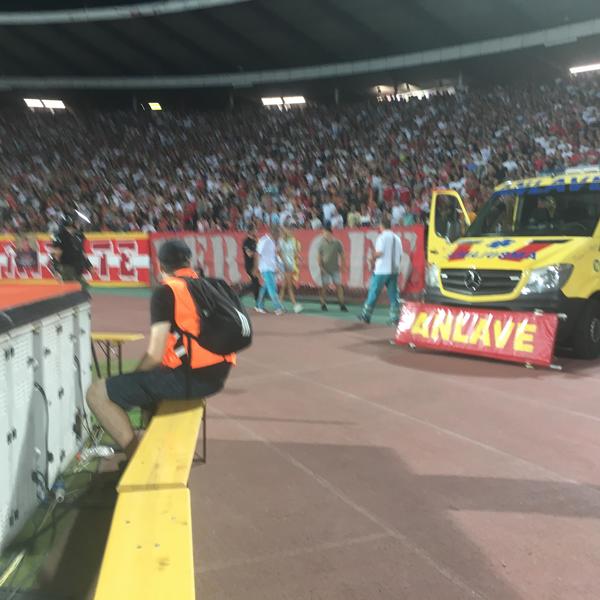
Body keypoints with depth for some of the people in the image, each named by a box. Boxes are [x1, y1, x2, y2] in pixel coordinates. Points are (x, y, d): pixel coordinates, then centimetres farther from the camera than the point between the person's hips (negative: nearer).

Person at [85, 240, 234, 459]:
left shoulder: (166, 292, -8)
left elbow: (155, 355, -14)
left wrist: (133, 376, 6)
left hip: (189, 377, -8)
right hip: (217, 375, 8)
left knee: (97, 393, -1)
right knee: (148, 378, 35)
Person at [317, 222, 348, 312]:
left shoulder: (337, 243, -2)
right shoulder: (322, 243, -1)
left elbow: (341, 255, 5)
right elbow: (320, 256, 2)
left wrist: (342, 265, 1)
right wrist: (321, 266, -4)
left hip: (335, 268, 0)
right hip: (325, 269, 0)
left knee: (338, 285, 1)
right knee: (324, 286, 1)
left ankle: (342, 305, 6)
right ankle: (323, 304, 12)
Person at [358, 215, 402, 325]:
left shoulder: (382, 237, -8)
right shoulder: (397, 238, 11)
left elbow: (379, 253, -17)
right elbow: (400, 256, 11)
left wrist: (374, 256, 4)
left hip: (382, 270, -5)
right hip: (394, 270, 6)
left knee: (373, 293, 3)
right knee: (393, 294, 6)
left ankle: (366, 316, 10)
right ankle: (394, 318, 2)